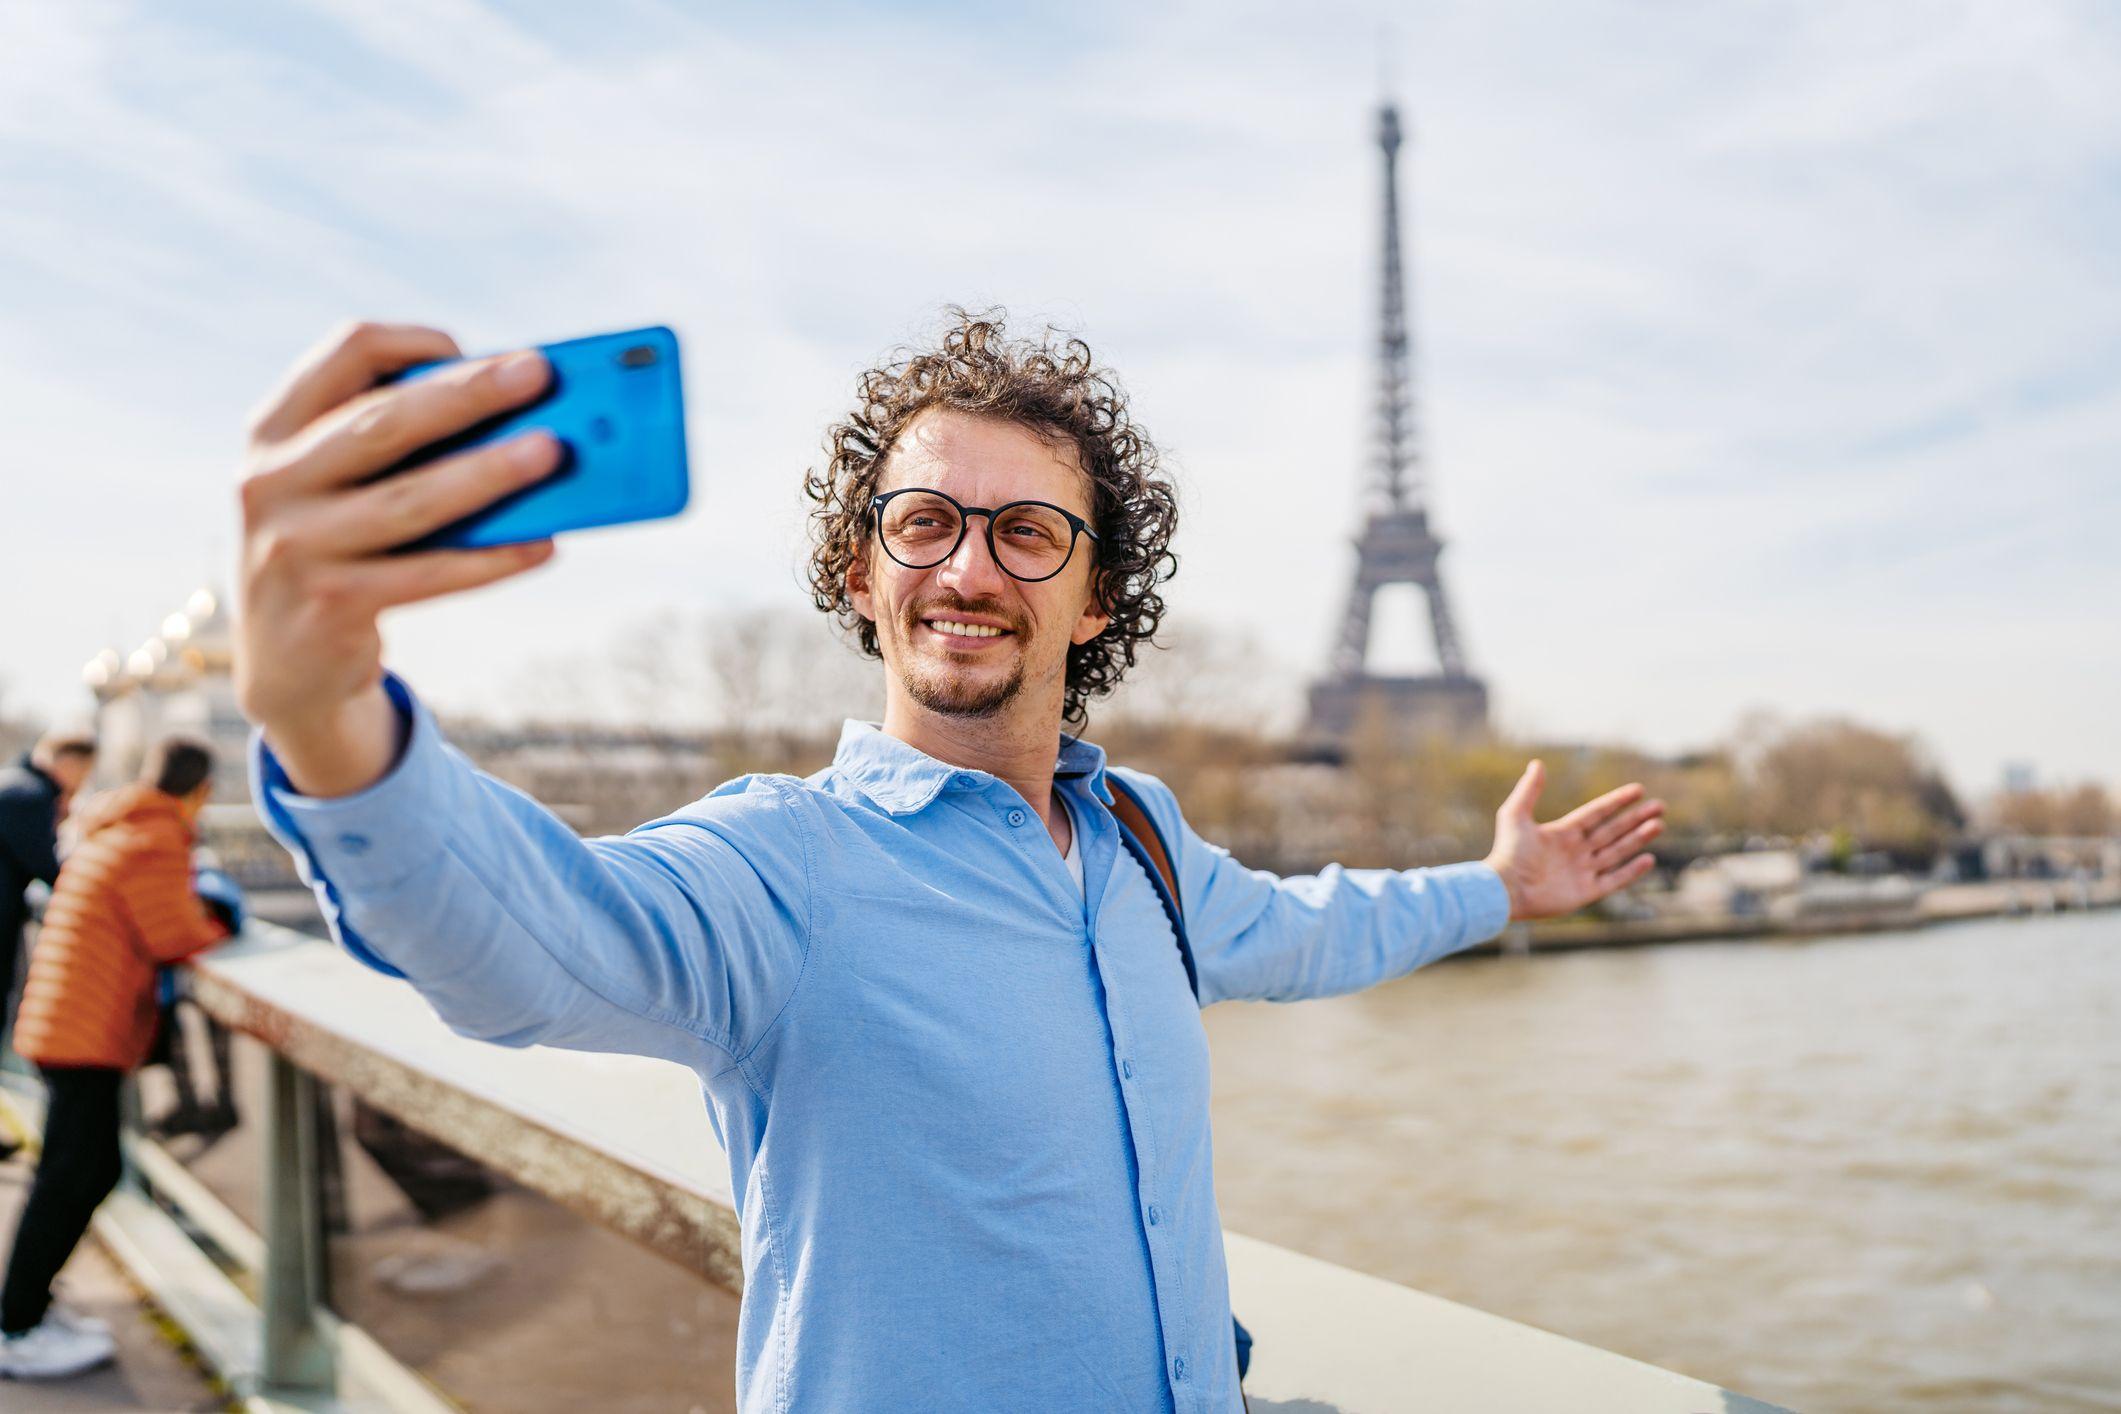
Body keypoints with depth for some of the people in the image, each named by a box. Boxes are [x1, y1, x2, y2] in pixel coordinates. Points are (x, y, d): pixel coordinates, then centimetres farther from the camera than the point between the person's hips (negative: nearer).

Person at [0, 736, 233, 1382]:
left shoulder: (115, 831, 17)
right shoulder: (155, 841, -15)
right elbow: (175, 939, -13)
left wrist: (197, 915, 5)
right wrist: (217, 929, 4)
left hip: (65, 1029, 10)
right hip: (87, 1032, -10)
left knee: (91, 1171, 15)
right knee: (70, 1178, -4)